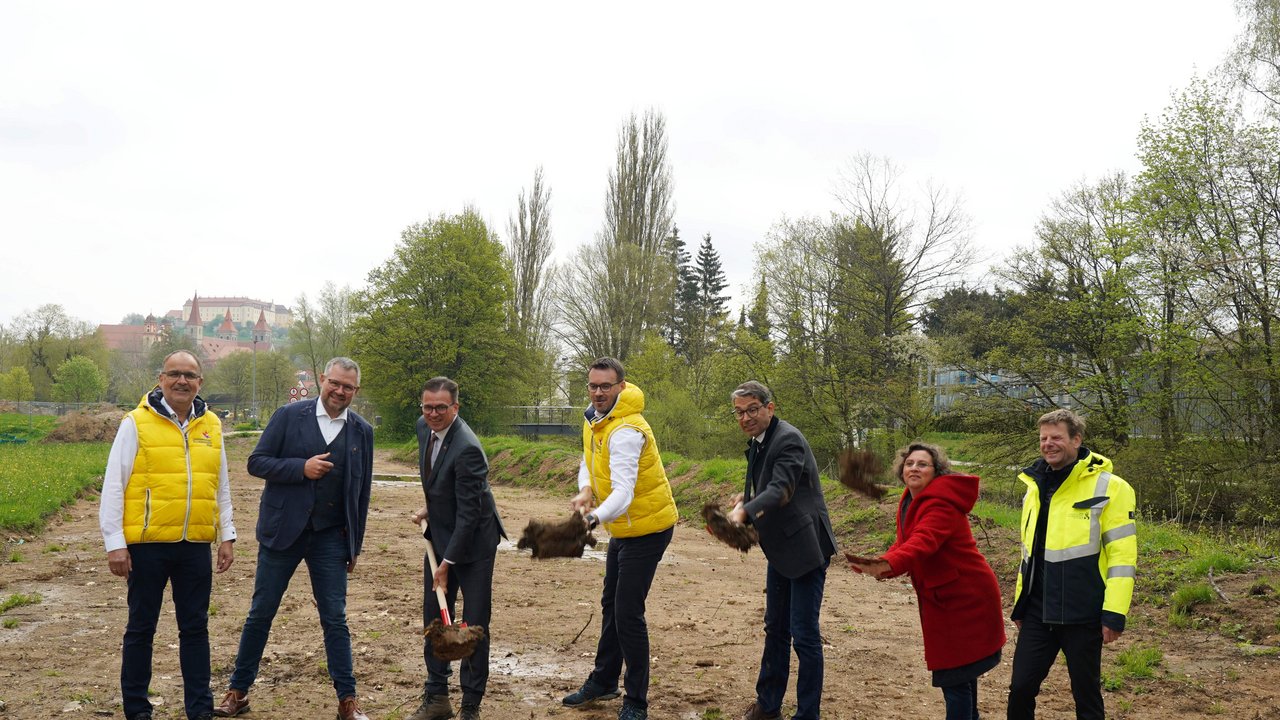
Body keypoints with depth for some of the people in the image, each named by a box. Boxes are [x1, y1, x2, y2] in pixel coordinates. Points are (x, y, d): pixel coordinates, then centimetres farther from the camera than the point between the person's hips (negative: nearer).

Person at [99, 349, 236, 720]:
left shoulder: (211, 425, 8)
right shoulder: (136, 423, -5)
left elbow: (221, 487, 15)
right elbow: (113, 487, -5)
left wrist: (226, 535, 11)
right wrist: (115, 543, -9)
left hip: (196, 546, 4)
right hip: (147, 545, -3)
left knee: (195, 629, 10)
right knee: (141, 629, 9)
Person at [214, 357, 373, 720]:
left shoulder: (362, 431, 4)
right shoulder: (289, 416, -3)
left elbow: (361, 492, 8)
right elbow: (256, 462, -4)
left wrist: (355, 545, 8)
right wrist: (301, 468, -18)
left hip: (331, 538, 1)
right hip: (282, 531, -1)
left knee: (335, 619, 4)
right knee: (261, 613, 8)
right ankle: (238, 691, 24)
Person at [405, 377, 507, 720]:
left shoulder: (467, 449, -27)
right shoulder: (424, 427, -2)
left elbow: (468, 514, -25)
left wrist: (447, 563, -21)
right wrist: (429, 508, 10)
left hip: (472, 542, -8)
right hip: (439, 537, 8)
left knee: (474, 626, 0)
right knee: (434, 620, 12)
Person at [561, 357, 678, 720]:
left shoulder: (626, 430, -28)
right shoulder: (593, 421, 1)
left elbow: (623, 492, -37)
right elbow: (588, 463, 10)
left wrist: (593, 519, -54)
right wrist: (585, 491, -13)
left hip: (646, 527, -9)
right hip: (622, 528, 9)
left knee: (628, 613, -7)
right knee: (611, 605, 20)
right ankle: (603, 681, 38)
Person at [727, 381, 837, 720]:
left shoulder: (788, 440, -20)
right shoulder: (757, 443, 8)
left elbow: (781, 489, -33)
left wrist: (744, 512, -48)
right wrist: (746, 497, -1)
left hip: (805, 548, -9)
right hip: (780, 550, 9)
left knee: (804, 635, -4)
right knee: (776, 629, 19)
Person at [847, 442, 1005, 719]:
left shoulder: (941, 504, -23)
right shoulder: (910, 501, 8)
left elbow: (922, 543, -40)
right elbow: (904, 543, 5)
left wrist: (887, 565, -57)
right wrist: (881, 565, -16)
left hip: (965, 598, -9)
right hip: (943, 597, 9)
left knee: (955, 678, -4)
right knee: (960, 670, 23)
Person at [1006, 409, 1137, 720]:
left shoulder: (1108, 487, -9)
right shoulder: (1035, 487, 11)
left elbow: (1123, 555, -11)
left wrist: (1114, 612, -15)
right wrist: (1020, 603, 19)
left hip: (1083, 614, -5)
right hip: (1038, 612, 5)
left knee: (1086, 694, 8)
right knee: (1021, 688, 6)